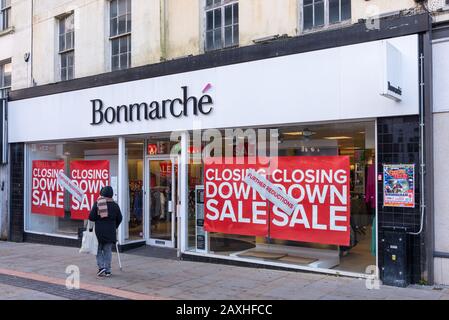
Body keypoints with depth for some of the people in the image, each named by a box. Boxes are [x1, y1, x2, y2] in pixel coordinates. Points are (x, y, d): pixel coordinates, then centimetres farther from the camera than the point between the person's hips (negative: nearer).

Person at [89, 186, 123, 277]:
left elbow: (91, 217, -9)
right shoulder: (114, 205, 0)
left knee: (99, 250, 13)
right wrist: (114, 227, 19)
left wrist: (98, 220, 12)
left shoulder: (97, 203, -5)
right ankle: (107, 271, 12)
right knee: (108, 251, 9)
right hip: (110, 231, 1)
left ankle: (101, 267, 1)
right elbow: (119, 218, 4)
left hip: (99, 230, -1)